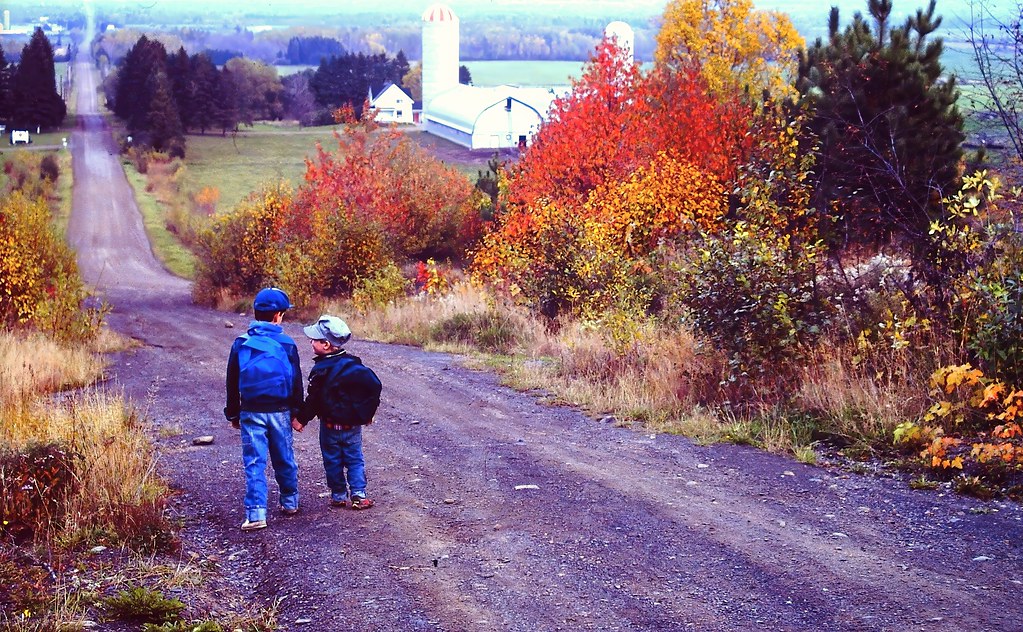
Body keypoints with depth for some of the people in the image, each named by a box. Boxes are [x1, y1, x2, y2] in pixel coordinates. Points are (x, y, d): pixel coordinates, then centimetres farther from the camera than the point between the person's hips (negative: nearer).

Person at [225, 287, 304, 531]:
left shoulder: (241, 344, -2)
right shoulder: (287, 344, -4)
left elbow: (232, 383, 5)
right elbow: (296, 381, 0)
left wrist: (233, 414, 14)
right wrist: (297, 413, 8)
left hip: (251, 412, 0)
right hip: (280, 411, 0)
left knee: (254, 463, -2)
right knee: (284, 459, 16)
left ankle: (256, 513, -10)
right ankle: (290, 502, 31)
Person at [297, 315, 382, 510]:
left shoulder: (320, 370, -15)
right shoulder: (353, 364, -3)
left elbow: (313, 400, -14)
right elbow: (374, 384, -6)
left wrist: (302, 419, -1)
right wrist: (368, 412, 2)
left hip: (330, 425, -3)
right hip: (353, 425, 3)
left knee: (333, 461, 11)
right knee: (354, 459, 11)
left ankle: (339, 496, 14)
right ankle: (359, 495, 2)